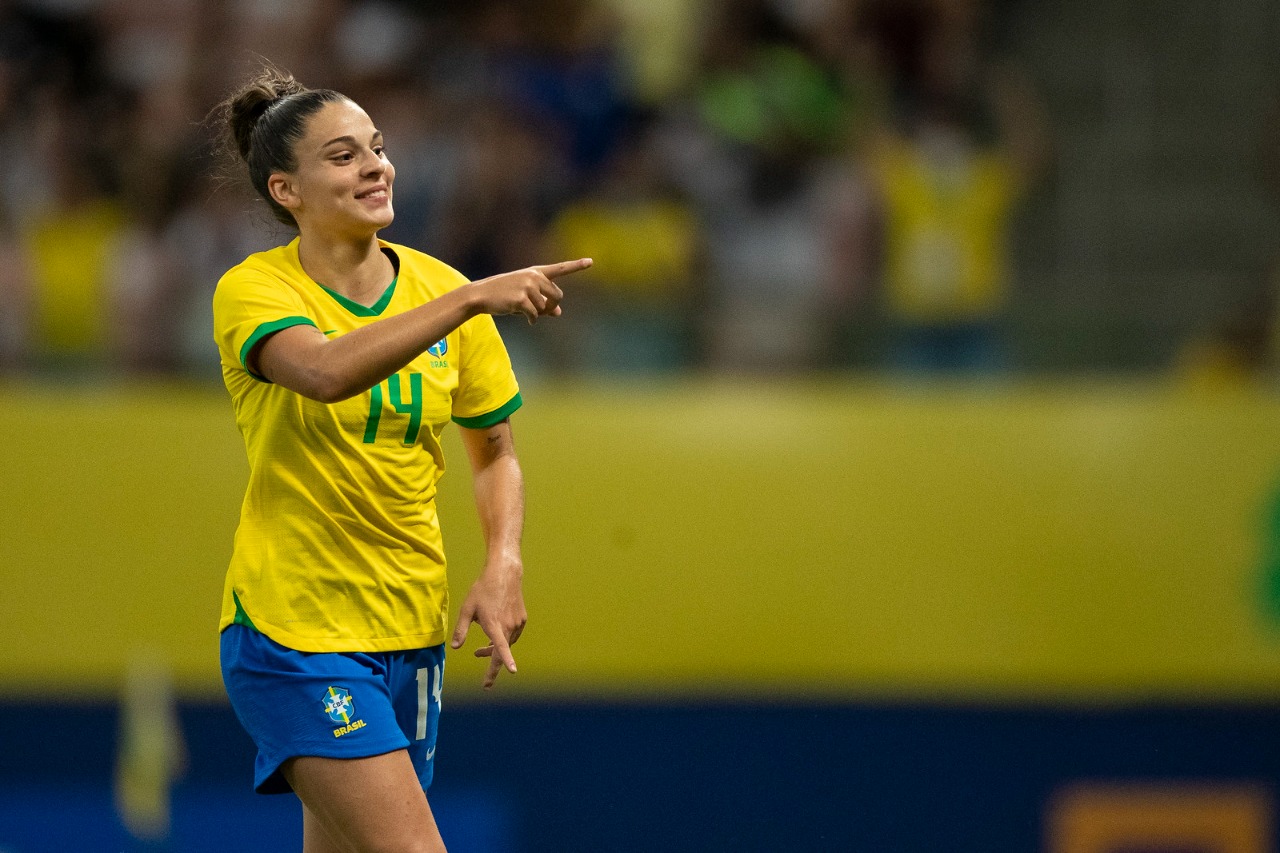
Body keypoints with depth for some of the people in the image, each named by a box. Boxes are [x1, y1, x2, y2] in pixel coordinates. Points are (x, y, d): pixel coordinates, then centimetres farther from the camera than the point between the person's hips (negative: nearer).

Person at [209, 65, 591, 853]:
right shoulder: (253, 291, -10)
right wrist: (470, 300, -39)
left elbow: (494, 451, 15)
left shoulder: (437, 287, 5)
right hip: (295, 632, -6)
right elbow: (327, 372, -33)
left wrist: (503, 564, -3)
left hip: (412, 633, 6)